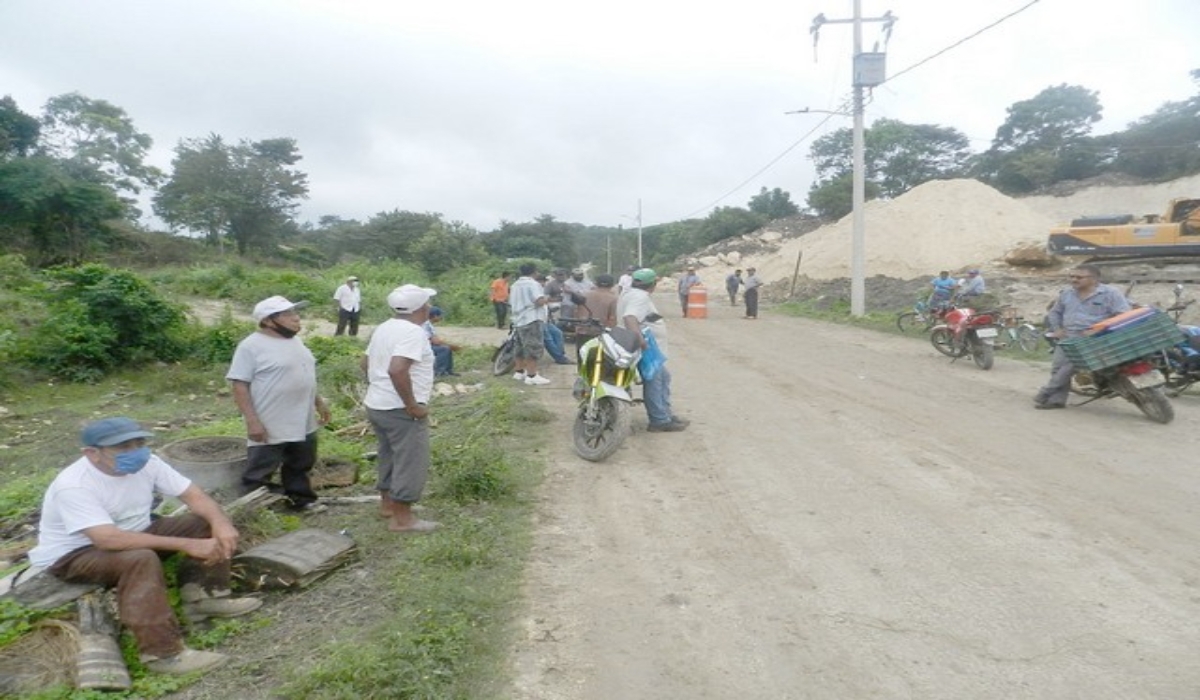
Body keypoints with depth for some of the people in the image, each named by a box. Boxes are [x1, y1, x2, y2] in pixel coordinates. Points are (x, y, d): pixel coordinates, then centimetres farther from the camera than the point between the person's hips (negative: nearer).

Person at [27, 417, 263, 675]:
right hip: (72, 556, -7)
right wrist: (187, 544, -41)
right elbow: (109, 540, -40)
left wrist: (221, 522, -32)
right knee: (141, 559, -38)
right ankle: (163, 653, -35)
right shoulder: (73, 486, -30)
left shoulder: (146, 462, -11)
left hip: (133, 536, 7)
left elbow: (194, 495, -9)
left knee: (208, 523, -9)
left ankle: (204, 596, -7)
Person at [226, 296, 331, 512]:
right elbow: (239, 385, -18)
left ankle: (301, 499, 38)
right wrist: (252, 421, -22)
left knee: (300, 466, 21)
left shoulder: (294, 341, 9)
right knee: (259, 473, 5)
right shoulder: (251, 346, -16)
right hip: (269, 428, -8)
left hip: (302, 423, 8)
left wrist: (319, 402, 19)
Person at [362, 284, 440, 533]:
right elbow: (397, 369, -33)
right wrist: (413, 405, -25)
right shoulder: (413, 332, -20)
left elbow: (366, 363, 18)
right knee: (411, 463, 0)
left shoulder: (384, 327, 10)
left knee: (390, 457, 22)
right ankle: (402, 518, 6)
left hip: (377, 405, 10)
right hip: (400, 411, -9)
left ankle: (388, 504, 34)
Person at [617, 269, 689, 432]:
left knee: (663, 378, 19)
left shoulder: (632, 293, 16)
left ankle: (665, 413, 24)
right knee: (654, 383, -6)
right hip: (647, 348, -11)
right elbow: (629, 317, -35)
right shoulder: (640, 297, -18)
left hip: (651, 347, 11)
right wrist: (639, 338, -47)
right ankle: (660, 421, -1)